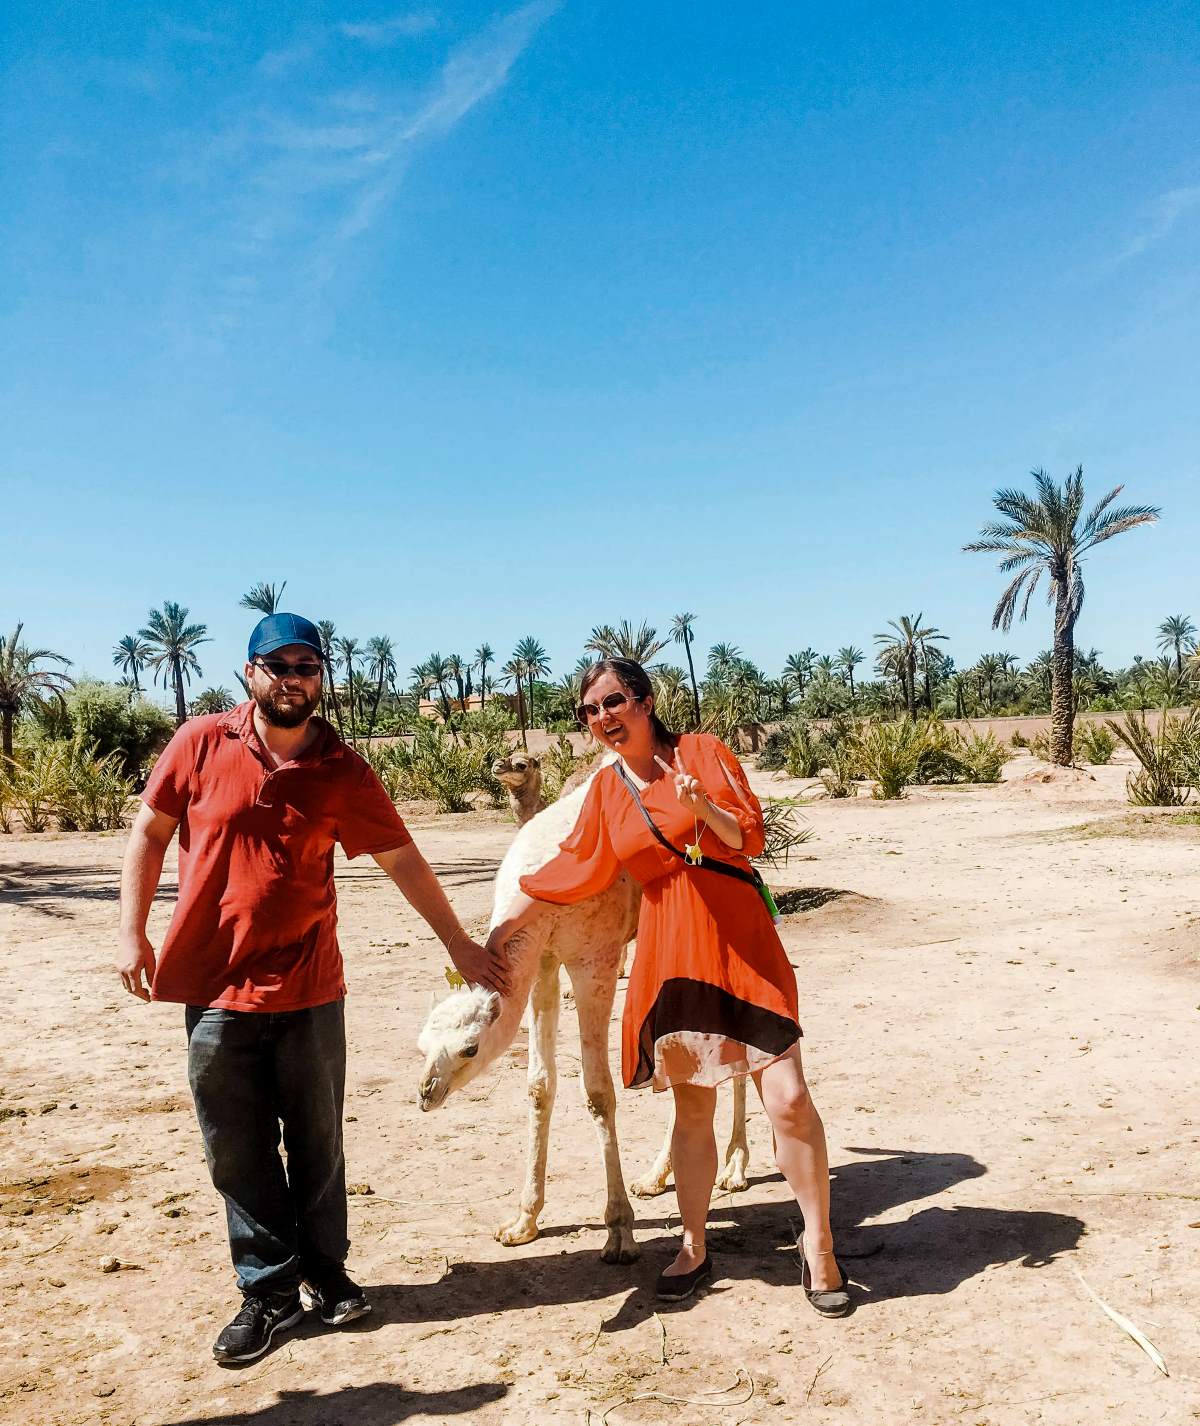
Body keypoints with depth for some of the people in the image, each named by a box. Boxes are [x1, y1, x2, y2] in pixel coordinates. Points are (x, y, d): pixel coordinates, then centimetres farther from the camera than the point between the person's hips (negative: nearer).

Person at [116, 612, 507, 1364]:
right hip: (215, 988, 0)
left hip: (308, 990, 0)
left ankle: (325, 1268, 33)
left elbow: (402, 857, 2)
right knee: (238, 1151, 9)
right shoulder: (201, 743, -4)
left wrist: (458, 943, 4)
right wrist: (133, 932, 0)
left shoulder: (343, 770, -3)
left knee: (317, 1142, 12)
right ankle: (270, 1290, 25)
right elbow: (150, 832, 5)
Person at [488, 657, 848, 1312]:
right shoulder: (606, 789, 9)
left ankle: (818, 1248, 11)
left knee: (788, 1098, -7)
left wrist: (702, 804, -21)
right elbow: (571, 868, 16)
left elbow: (750, 837, -2)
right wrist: (503, 926, 17)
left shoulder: (703, 752, 0)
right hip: (670, 955, 3)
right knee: (691, 1110, 9)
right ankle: (693, 1248, 27)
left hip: (741, 942, -2)